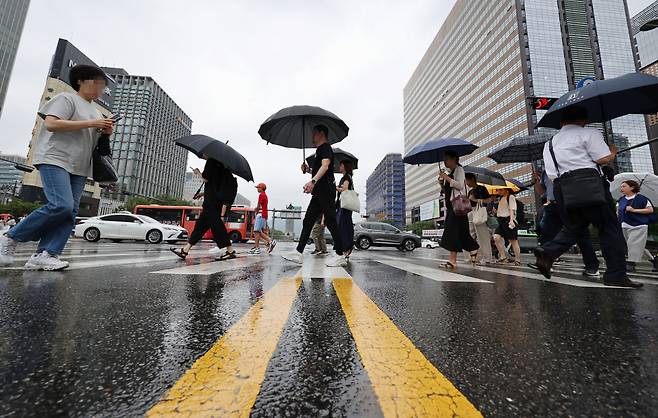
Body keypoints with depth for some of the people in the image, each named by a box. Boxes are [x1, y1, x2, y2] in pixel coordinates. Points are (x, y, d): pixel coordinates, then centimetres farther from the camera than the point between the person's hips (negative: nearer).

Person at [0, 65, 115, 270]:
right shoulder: (66, 99, 3)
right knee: (61, 205, -21)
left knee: (70, 212, -6)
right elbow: (51, 124, -12)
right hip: (55, 160, -7)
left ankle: (44, 254, -6)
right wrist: (90, 124, -13)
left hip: (79, 168, 7)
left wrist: (104, 132, 7)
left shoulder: (96, 111, 24)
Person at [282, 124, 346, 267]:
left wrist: (313, 181, -38)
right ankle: (298, 253, 10)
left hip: (326, 191, -10)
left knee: (331, 222, -8)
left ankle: (340, 256, -1)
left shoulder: (325, 147, -5)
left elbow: (325, 166, -24)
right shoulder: (319, 150, 25)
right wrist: (308, 169, 17)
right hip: (319, 193, 10)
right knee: (307, 221, 7)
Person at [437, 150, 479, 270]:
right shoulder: (449, 172, 21)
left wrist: (447, 178, -15)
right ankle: (473, 250, 24)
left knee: (454, 231, -15)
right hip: (450, 204, 8)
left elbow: (460, 185, -15)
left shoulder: (459, 170, -2)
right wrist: (441, 182, 3)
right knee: (461, 232, 9)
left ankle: (452, 260, -16)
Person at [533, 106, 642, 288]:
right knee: (609, 228, 5)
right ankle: (616, 275, 6)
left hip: (560, 187, 5)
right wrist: (613, 151, 14)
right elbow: (603, 158, -6)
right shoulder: (589, 133, 4)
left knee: (572, 228, 15)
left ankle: (547, 251, -10)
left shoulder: (550, 142, 20)